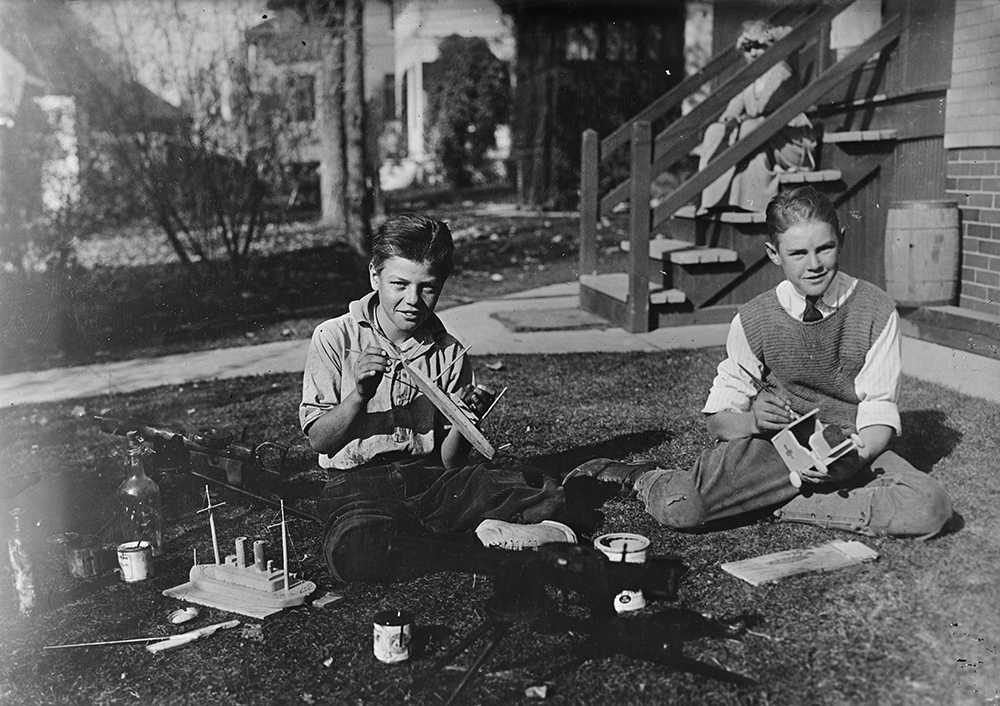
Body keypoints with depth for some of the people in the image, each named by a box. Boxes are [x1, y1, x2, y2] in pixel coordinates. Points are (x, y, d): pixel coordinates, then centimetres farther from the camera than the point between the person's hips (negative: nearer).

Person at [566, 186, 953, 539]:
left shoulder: (875, 311, -5)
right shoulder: (755, 319, -3)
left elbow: (879, 413, -6)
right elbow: (718, 418, 1)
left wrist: (857, 458, -27)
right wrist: (753, 420, -23)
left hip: (854, 450, 2)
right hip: (777, 447, -2)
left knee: (931, 506, -29)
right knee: (680, 508, -29)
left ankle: (778, 505, -15)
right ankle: (647, 479, 8)